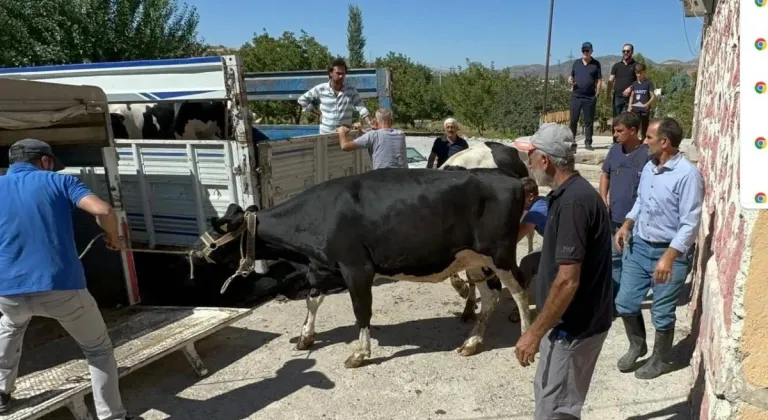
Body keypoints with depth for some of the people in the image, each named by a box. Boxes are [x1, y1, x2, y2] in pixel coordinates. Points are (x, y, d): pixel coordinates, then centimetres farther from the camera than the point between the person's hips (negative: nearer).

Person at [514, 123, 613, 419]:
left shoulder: (573, 201, -24)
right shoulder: (571, 193, 7)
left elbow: (568, 279, -27)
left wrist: (534, 333, -22)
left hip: (574, 326, -10)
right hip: (572, 320, 10)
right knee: (547, 395, 23)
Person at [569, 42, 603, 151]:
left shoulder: (596, 64, 4)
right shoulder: (576, 63, 10)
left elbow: (599, 80, 2)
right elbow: (571, 77, 17)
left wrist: (597, 94, -6)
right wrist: (570, 80, -7)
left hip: (590, 97, -2)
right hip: (576, 96, 2)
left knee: (589, 121, 2)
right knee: (573, 120, 2)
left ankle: (588, 143, 8)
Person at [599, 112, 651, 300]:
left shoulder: (647, 154, -15)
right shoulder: (614, 150, 3)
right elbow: (605, 174, 16)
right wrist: (603, 199, 2)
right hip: (614, 217, 6)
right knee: (614, 257, 17)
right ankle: (615, 297, 33)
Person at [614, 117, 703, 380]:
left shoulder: (687, 174, -20)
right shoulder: (649, 167, 4)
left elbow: (690, 224, -22)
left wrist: (668, 257, -28)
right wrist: (627, 225, 5)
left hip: (670, 253, -7)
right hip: (638, 246, 7)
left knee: (662, 314, 8)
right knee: (625, 303, 12)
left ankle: (658, 360, 30)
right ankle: (637, 346, 36)